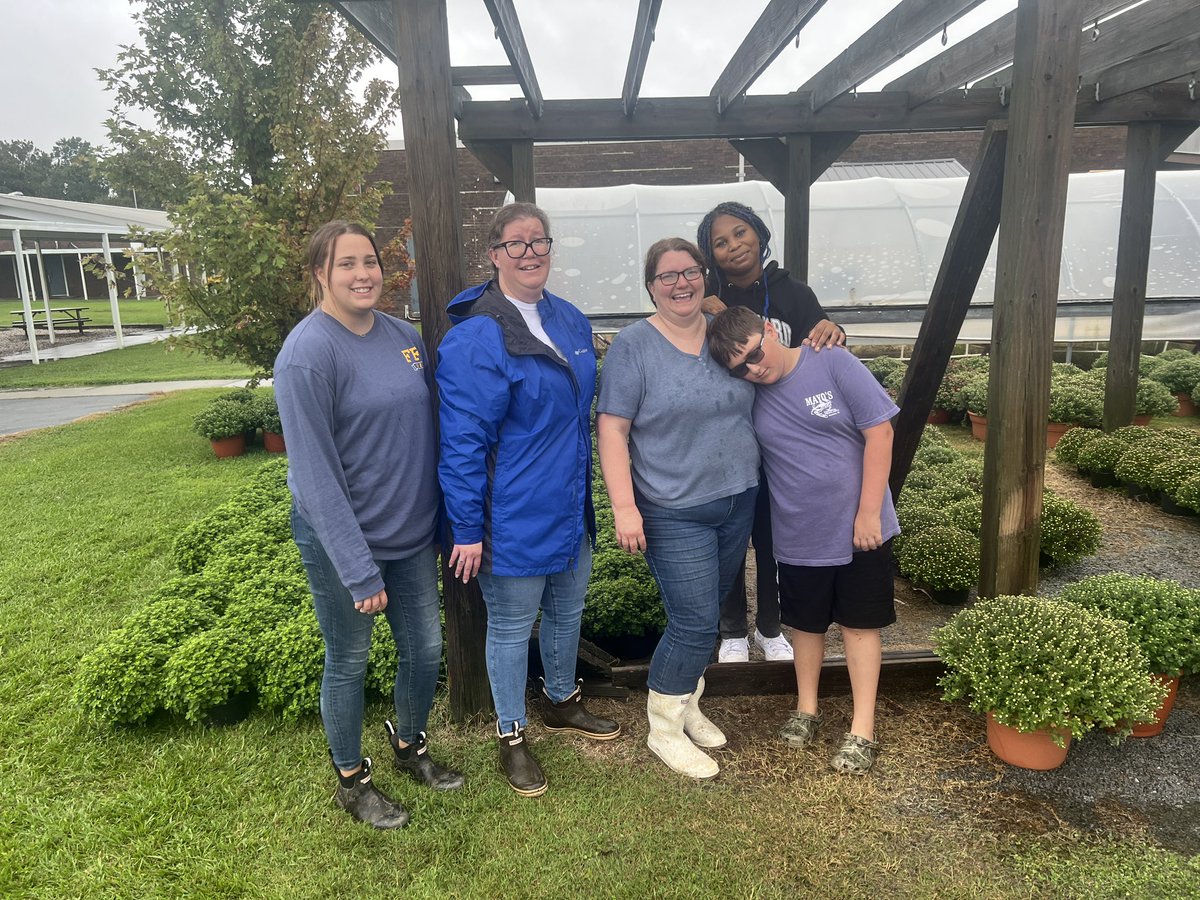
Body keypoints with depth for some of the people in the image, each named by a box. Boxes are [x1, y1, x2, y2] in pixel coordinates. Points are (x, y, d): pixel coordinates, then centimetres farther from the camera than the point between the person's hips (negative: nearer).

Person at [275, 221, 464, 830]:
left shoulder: (403, 336, 1)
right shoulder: (307, 354, -19)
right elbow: (314, 473, -21)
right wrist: (359, 570, -22)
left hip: (412, 532, 6)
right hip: (342, 543, -6)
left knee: (425, 649, 18)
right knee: (348, 663, 13)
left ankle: (410, 746, 44)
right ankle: (352, 781, 36)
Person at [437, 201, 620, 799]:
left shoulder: (571, 321, 5)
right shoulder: (473, 338, -19)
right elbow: (462, 442, -19)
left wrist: (587, 496, 16)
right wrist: (467, 530, -17)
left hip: (571, 507, 7)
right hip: (513, 519, -7)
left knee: (567, 610, 23)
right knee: (511, 626, 11)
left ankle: (561, 701, 49)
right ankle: (511, 734, 33)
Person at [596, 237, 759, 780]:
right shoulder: (633, 347, -9)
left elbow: (752, 404, 22)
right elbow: (612, 430, -13)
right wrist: (624, 506, -19)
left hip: (738, 501, 6)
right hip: (675, 514, -5)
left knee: (704, 614, 17)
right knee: (695, 624, -4)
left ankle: (686, 704, 39)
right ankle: (664, 729, 18)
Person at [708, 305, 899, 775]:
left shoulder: (833, 363, -15)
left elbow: (879, 433, -14)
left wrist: (868, 513, -15)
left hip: (860, 528, -2)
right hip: (799, 536, 3)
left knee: (859, 624, 9)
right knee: (806, 623, 17)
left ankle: (862, 730, 22)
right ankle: (806, 708, 38)